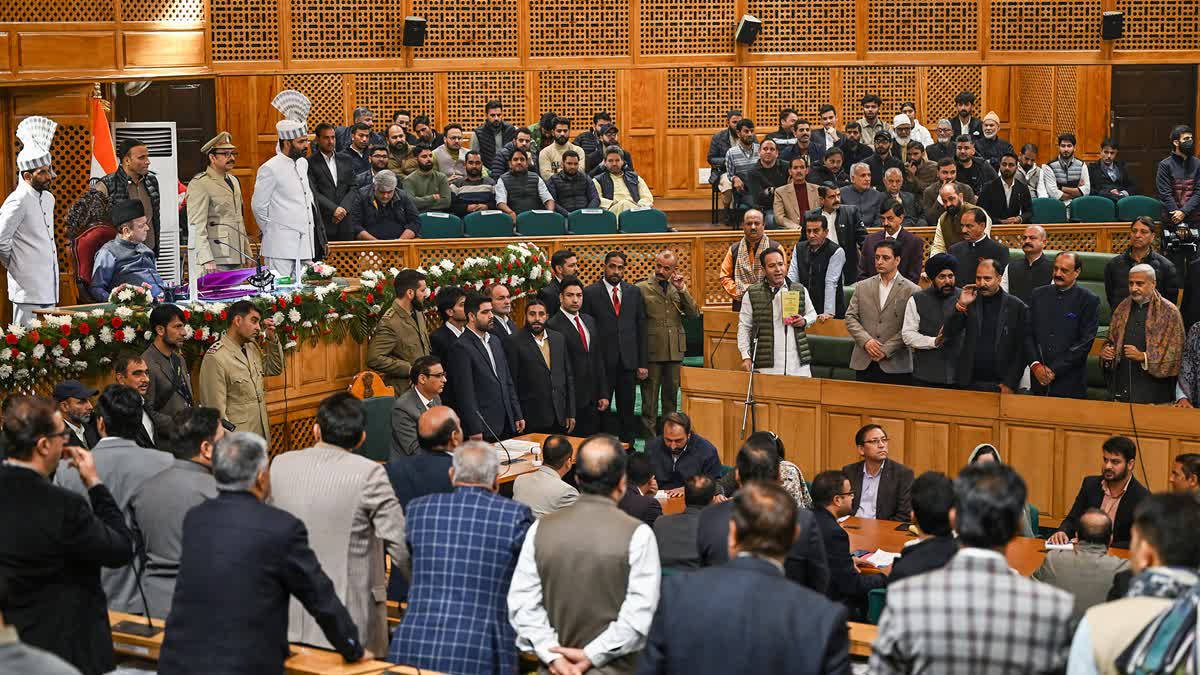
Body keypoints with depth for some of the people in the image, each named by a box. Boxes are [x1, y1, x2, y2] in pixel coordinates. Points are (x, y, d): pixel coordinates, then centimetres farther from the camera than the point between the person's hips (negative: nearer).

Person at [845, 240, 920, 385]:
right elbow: (850, 317, 8)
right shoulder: (862, 286, 13)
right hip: (864, 364, 3)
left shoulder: (911, 291, -1)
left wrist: (886, 349, -12)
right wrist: (866, 340, -8)